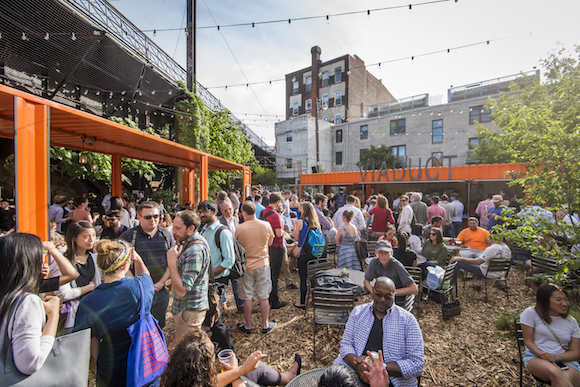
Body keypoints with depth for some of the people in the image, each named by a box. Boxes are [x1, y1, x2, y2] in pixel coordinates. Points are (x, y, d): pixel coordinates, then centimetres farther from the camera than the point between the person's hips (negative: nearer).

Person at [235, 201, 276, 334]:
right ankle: (265, 325, 26)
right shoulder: (266, 225, -9)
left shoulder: (240, 228, -14)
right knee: (264, 297, 13)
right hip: (263, 264, 1)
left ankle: (248, 326, 28)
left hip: (246, 266, -1)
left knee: (247, 298, 13)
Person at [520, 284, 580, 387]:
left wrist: (555, 356, -13)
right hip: (535, 357, -2)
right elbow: (528, 341, -1)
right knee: (555, 373, -36)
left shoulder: (571, 322, 10)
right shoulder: (531, 313, -2)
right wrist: (541, 354, -20)